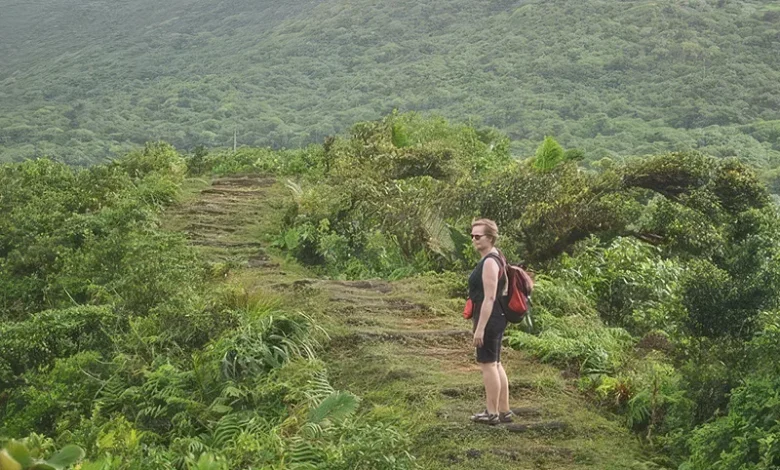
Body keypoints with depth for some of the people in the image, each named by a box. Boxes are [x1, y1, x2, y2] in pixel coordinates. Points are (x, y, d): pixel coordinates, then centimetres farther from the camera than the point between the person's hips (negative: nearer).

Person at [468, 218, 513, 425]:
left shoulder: (489, 262, -19)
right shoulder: (495, 257, 13)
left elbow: (489, 297, -23)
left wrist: (480, 328, -23)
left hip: (489, 320, -11)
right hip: (497, 319, 11)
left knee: (487, 364, -1)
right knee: (495, 364, 16)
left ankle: (492, 413, 7)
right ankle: (504, 411, 24)